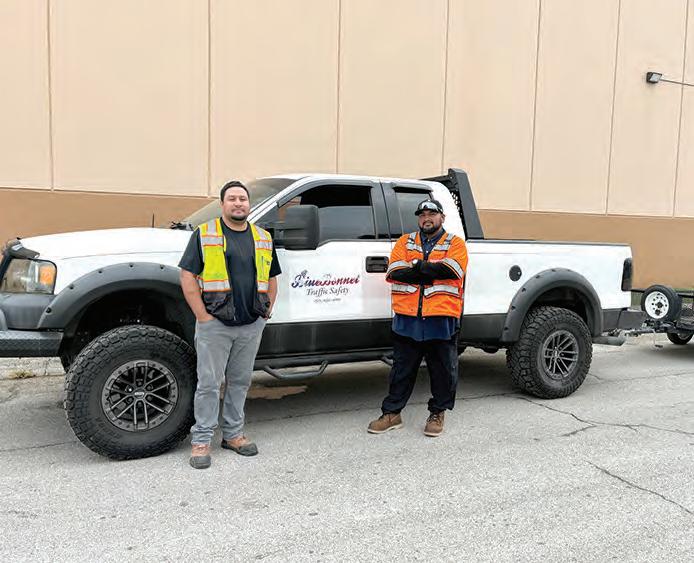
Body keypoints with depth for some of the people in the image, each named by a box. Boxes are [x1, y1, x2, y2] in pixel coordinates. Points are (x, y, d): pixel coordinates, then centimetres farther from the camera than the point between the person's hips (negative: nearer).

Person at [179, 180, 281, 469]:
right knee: (209, 383, 0)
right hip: (214, 325, -4)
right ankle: (201, 440, 10)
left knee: (240, 381, 13)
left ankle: (233, 433, 25)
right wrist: (202, 316, -10)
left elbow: (271, 279, 19)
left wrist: (266, 313, 9)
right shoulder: (204, 235, -1)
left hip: (251, 326, 4)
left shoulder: (263, 238, 12)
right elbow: (187, 276, -5)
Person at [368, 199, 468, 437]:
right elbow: (396, 272, -4)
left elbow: (451, 270, -14)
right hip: (407, 318, 2)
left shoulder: (455, 243, 6)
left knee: (443, 370, 8)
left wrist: (417, 266, -10)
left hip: (442, 319, -1)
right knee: (402, 369, 10)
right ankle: (392, 413, 21)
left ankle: (437, 413, 25)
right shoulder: (405, 242, 13)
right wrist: (433, 271, -12)